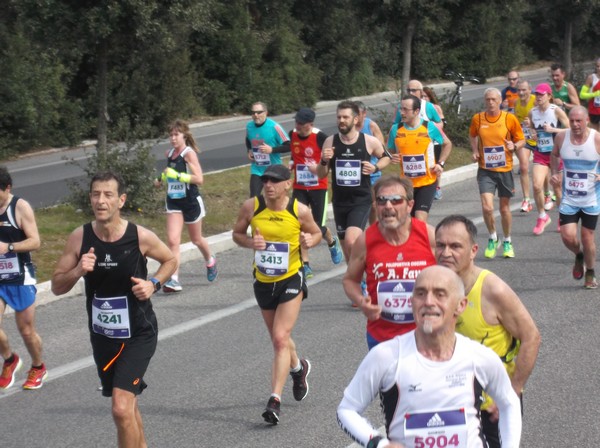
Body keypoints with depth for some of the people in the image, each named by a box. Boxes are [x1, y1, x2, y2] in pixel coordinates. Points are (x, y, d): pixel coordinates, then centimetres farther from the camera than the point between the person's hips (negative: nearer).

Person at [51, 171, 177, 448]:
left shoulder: (141, 237, -14)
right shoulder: (79, 238, -8)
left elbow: (170, 260, 6)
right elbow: (57, 287, -2)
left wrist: (153, 284, -13)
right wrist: (77, 271, -22)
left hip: (138, 334, -4)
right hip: (102, 335, 4)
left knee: (121, 408, -17)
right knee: (128, 405, 20)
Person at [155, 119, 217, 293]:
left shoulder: (189, 153, -15)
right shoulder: (169, 154, 5)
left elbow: (199, 179, -25)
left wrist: (177, 175, -29)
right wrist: (161, 179, 10)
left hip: (191, 201, -5)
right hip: (173, 201, 5)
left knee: (196, 239, 15)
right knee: (172, 241, -11)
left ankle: (210, 262, 45)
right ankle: (173, 279, -14)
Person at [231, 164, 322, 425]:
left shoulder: (300, 211, -13)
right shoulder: (251, 207, -9)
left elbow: (316, 232, 5)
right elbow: (237, 233, 4)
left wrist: (310, 241, -19)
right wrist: (250, 242, -18)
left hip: (291, 280, -4)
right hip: (263, 282, 4)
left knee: (281, 338, -16)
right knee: (278, 339, 20)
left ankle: (275, 400, -15)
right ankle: (298, 368, 52)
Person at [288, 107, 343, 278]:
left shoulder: (320, 137, -15)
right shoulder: (292, 135, 0)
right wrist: (291, 165, 3)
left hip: (318, 188, -4)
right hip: (299, 188, 4)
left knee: (318, 226, 1)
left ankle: (332, 243, 38)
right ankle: (305, 265, 0)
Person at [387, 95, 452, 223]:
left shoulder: (430, 127, -6)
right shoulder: (396, 129, 0)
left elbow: (447, 144, 10)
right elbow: (390, 152, 15)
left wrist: (440, 163, -1)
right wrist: (392, 158, -8)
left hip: (428, 182, -3)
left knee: (420, 219, -15)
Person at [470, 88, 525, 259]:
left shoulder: (510, 118, -5)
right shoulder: (477, 119, -2)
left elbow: (521, 140, 4)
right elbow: (472, 135, 19)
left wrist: (514, 146, -19)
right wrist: (475, 151, 2)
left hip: (505, 169, 0)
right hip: (485, 170, 0)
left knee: (505, 208, 11)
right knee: (487, 207, -14)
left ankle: (507, 242, 32)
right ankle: (493, 238, 12)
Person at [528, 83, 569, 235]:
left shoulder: (556, 111, -12)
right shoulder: (532, 113, 1)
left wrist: (553, 129, -22)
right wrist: (533, 134, -4)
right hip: (540, 154, 3)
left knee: (557, 188, 7)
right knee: (536, 186, -13)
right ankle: (542, 216, 8)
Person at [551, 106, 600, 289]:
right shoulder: (561, 138, -5)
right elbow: (554, 155, 16)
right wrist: (555, 172, 0)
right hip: (569, 198, 2)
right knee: (568, 237, -6)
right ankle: (579, 256, 29)